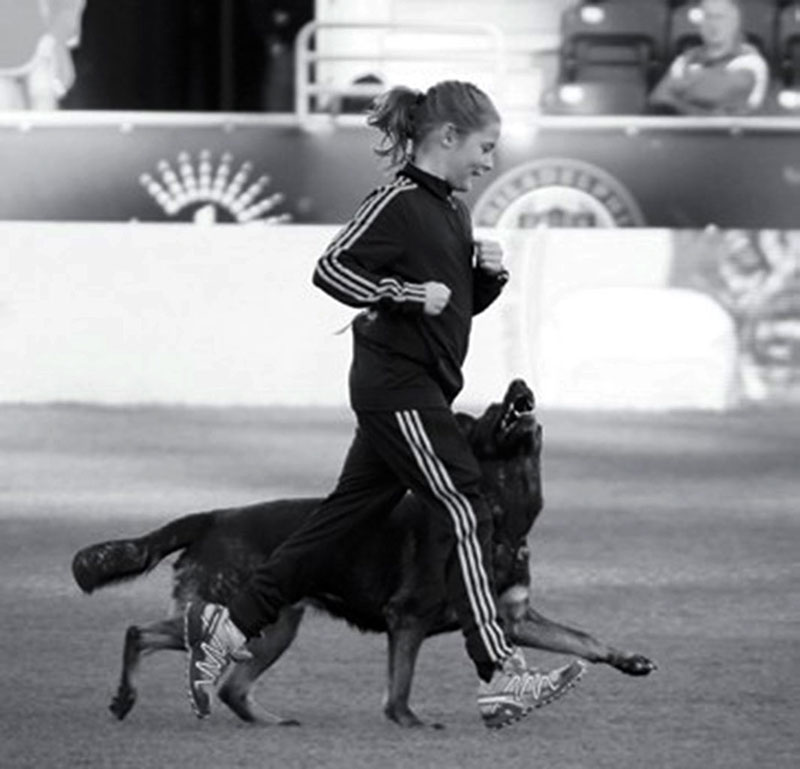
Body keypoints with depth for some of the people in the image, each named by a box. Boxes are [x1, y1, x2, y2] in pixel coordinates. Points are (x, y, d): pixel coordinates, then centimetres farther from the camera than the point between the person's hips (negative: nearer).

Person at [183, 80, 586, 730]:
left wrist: (489, 273, 4)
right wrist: (408, 295, -22)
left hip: (419, 391, 10)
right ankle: (499, 678, -15)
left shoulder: (451, 210, 16)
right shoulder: (398, 204, -13)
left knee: (346, 518, 11)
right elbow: (332, 269, -18)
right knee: (465, 515, -12)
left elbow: (462, 303, 24)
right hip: (398, 387, -10)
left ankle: (228, 627, 16)